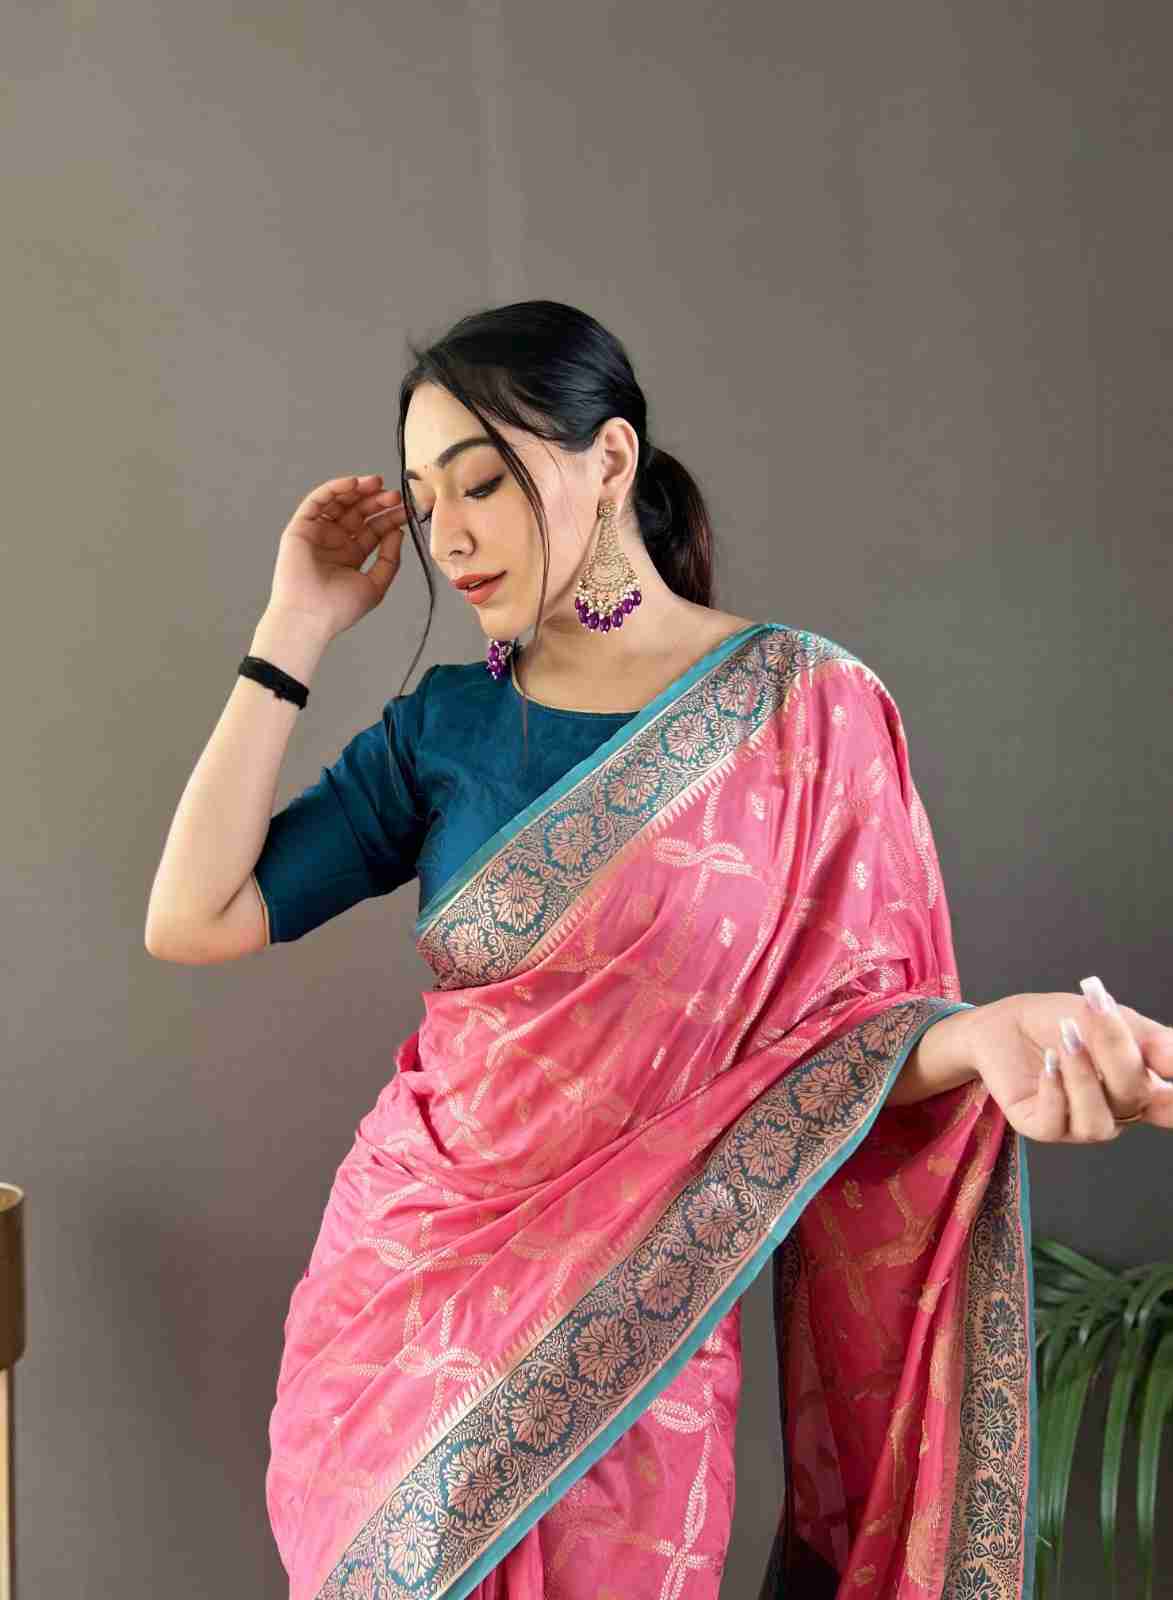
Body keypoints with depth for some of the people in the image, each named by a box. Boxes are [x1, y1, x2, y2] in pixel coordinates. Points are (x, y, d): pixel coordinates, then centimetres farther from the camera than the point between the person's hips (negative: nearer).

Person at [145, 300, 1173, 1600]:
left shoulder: (805, 705, -8)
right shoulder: (444, 722, 0)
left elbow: (853, 1029, -7)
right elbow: (191, 919, -6)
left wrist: (991, 1035, -29)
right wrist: (295, 631, -5)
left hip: (623, 1344, -3)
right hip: (396, 1285, 3)